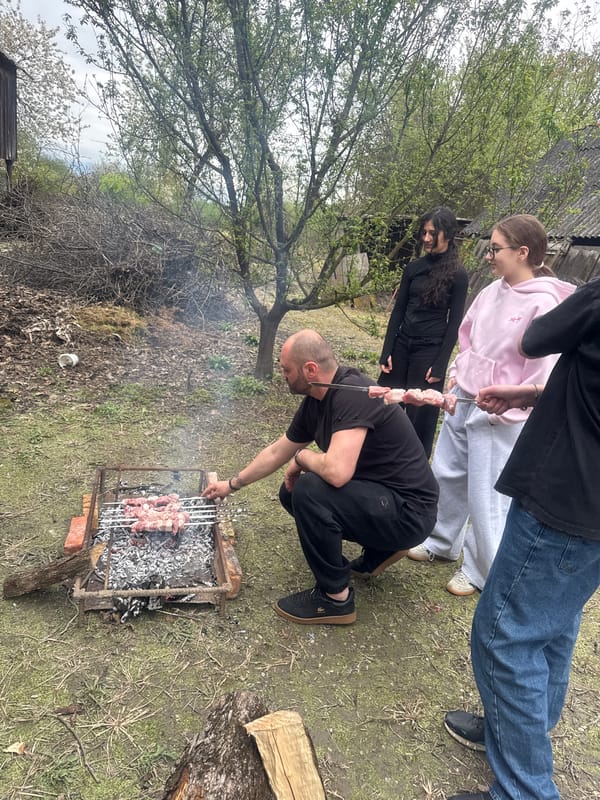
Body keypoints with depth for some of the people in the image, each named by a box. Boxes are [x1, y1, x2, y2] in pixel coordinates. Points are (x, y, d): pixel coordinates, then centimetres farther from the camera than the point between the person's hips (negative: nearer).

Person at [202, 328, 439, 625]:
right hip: (380, 495, 9)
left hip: (409, 512, -9)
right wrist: (232, 484, 25)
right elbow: (276, 452, 16)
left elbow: (337, 472, -37)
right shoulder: (314, 402, 2)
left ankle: (335, 598, -5)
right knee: (292, 492, 12)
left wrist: (301, 457, -15)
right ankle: (379, 550, 18)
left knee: (309, 490, -25)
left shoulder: (352, 395, -26)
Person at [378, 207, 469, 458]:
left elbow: (454, 323, -7)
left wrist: (440, 365, -12)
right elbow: (398, 311, 7)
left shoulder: (457, 275, -5)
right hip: (402, 345, 5)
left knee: (420, 415, 3)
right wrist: (387, 352, 1)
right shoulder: (413, 268, 7)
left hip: (430, 350, -4)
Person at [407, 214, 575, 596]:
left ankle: (479, 571, 26)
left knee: (486, 496, 5)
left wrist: (506, 410, -18)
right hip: (464, 400, 8)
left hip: (500, 415, -8)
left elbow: (543, 373, -18)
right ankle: (441, 543, 40)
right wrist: (457, 373, 6)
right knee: (447, 475, 18)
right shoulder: (492, 292, 5)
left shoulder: (543, 304, -17)